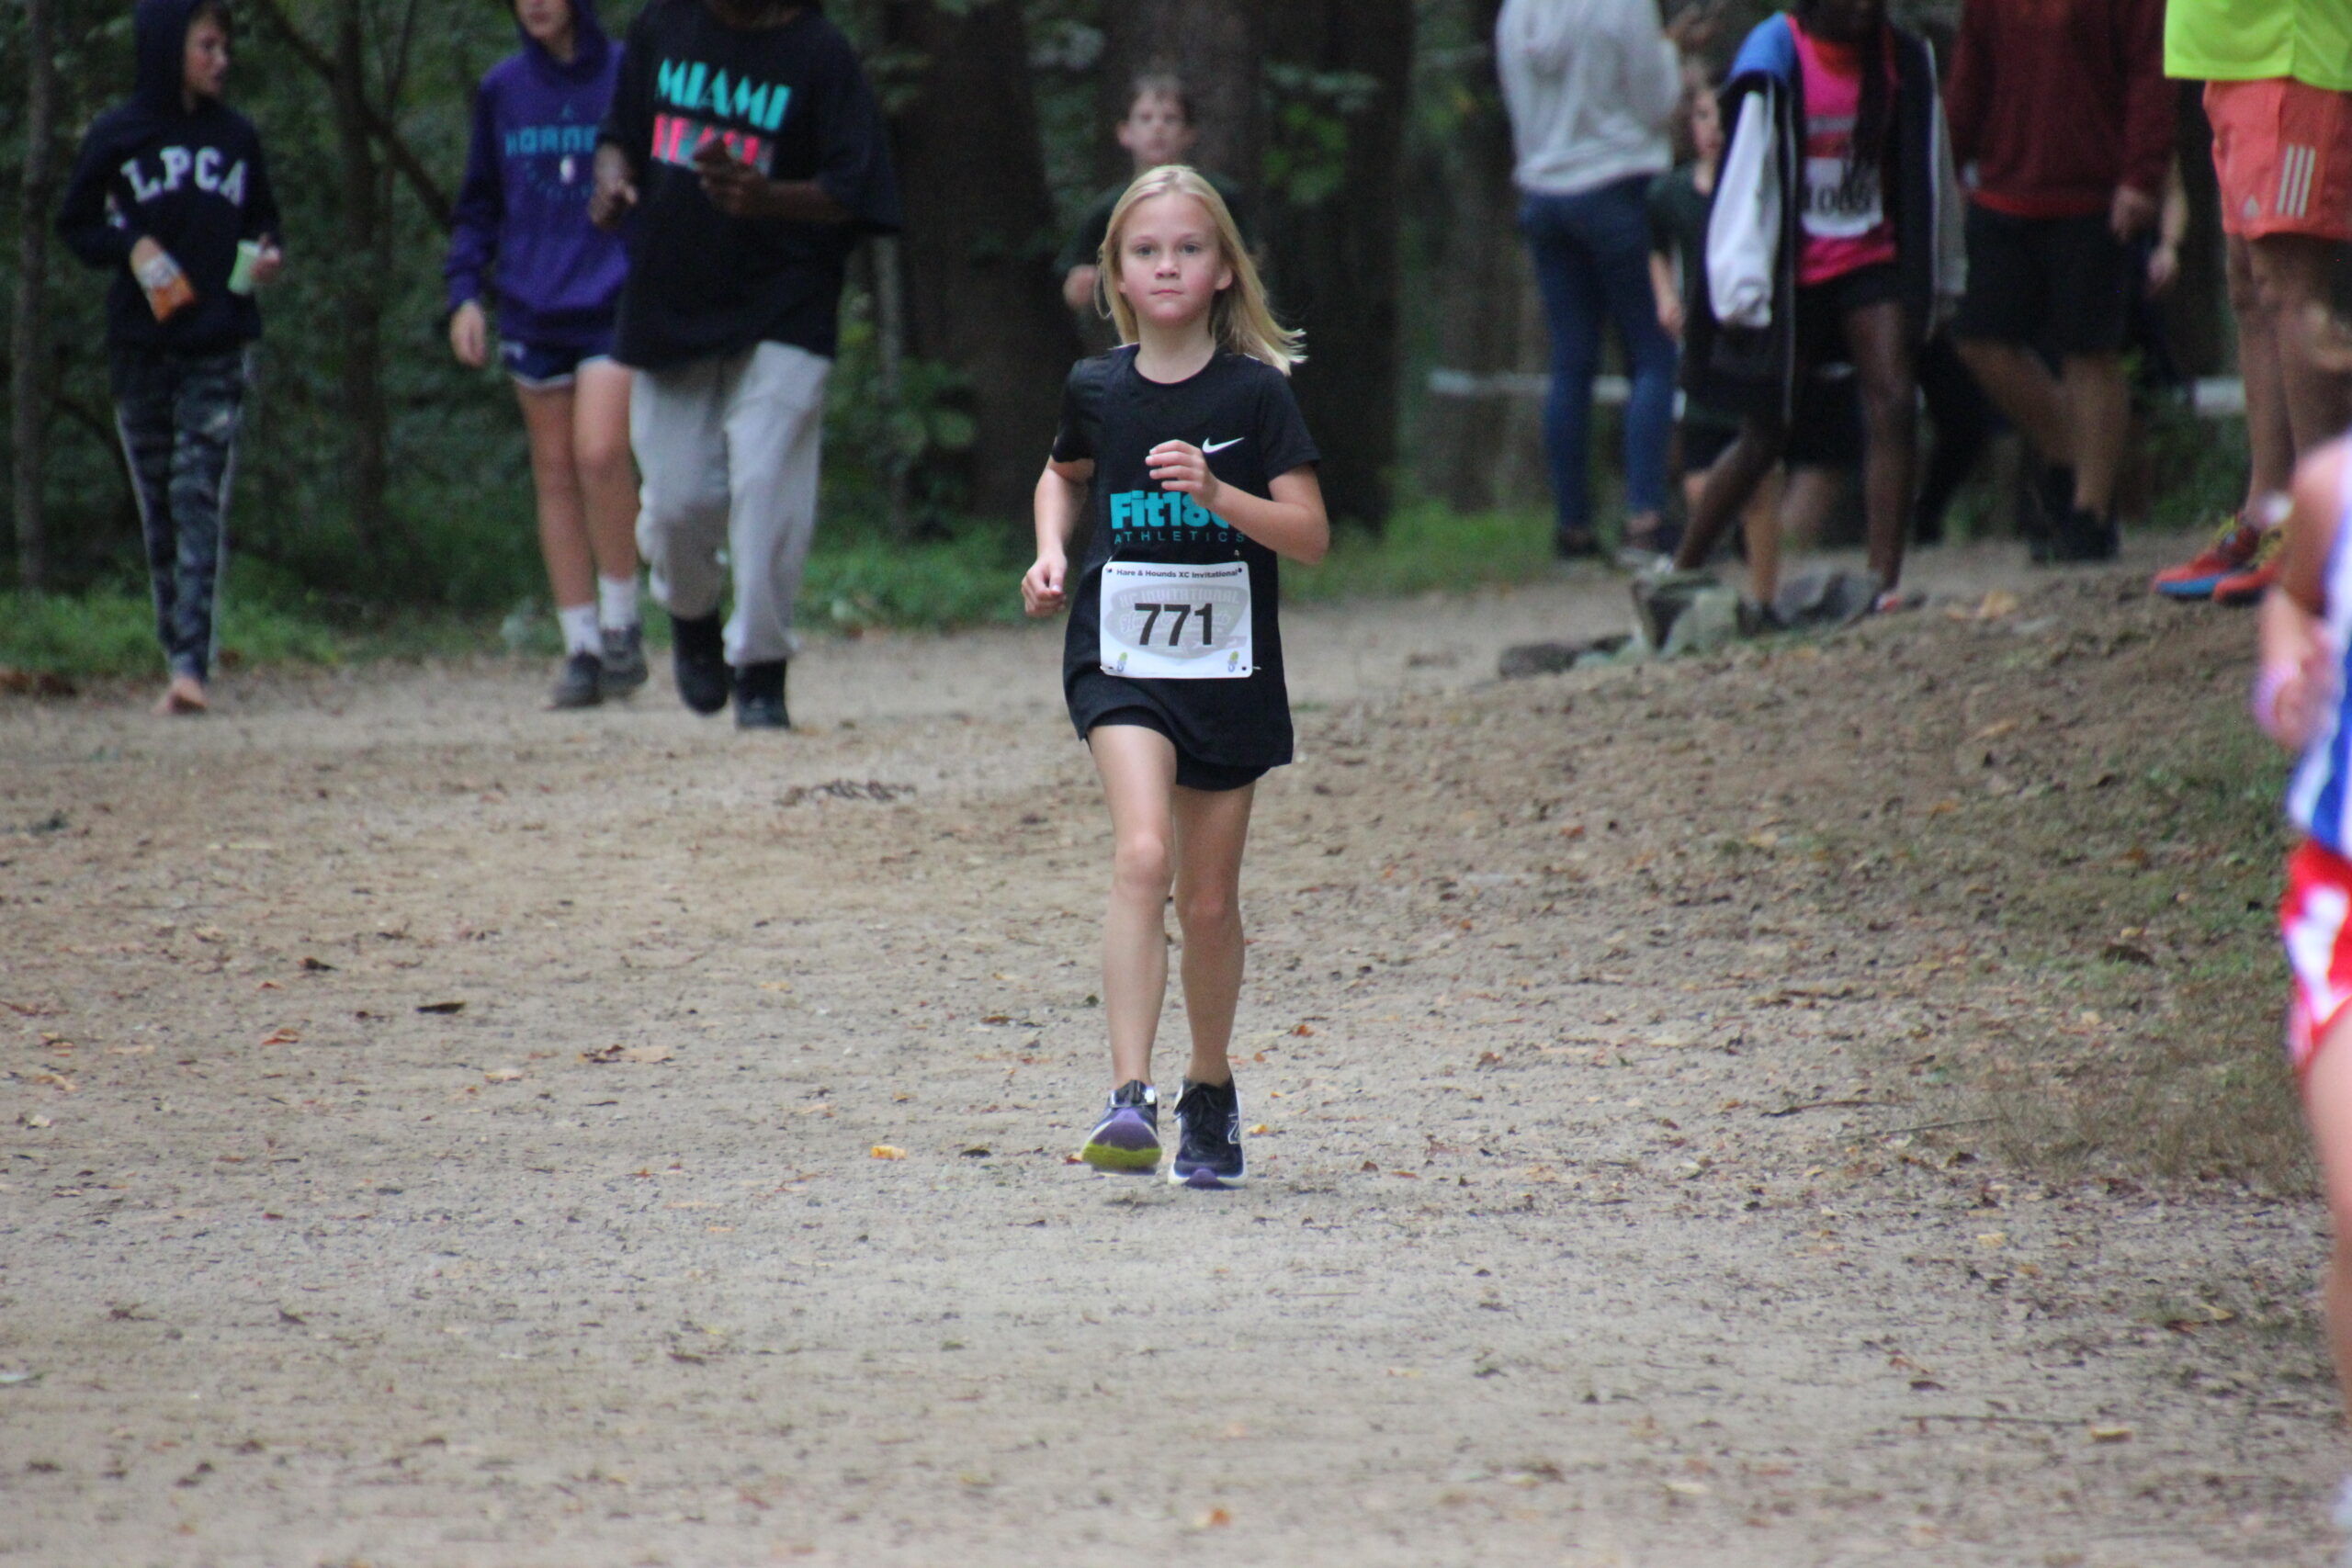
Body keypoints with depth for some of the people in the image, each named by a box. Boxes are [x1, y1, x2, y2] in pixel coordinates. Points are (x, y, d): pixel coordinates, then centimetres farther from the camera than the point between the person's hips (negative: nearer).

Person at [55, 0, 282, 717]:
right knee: (159, 508, 5)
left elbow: (262, 220, 19)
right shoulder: (116, 135, 1)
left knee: (200, 499, -11)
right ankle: (178, 652, 14)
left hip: (219, 346, 0)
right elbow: (75, 222, 8)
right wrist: (128, 247, -11)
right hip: (141, 346, 0)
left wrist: (266, 256, -2)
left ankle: (192, 664, -18)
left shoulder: (237, 138, 7)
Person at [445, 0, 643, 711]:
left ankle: (621, 620, -4)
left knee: (600, 452, -20)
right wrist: (463, 291, 6)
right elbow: (479, 204, 17)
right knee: (555, 473, 4)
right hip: (532, 315, 4)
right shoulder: (501, 90, 10)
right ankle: (581, 646, 9)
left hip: (617, 303, -4)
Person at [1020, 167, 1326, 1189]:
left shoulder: (1255, 392, -5)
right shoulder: (1098, 388, 1)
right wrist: (1051, 552, 5)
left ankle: (1211, 1095, 31)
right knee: (1142, 854, -22)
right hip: (1120, 658, 0)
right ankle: (1129, 1100, -27)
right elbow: (1065, 476, 23)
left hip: (1228, 669, 0)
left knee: (1209, 901, 9)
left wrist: (1217, 492, -22)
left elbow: (1311, 536, -7)